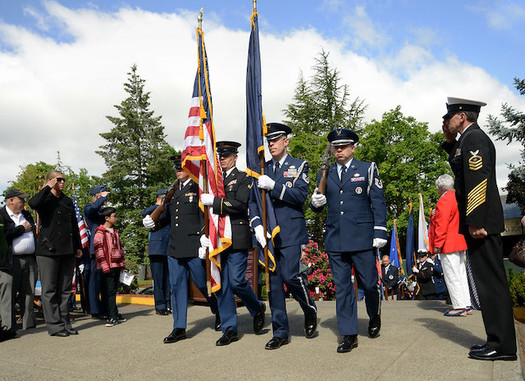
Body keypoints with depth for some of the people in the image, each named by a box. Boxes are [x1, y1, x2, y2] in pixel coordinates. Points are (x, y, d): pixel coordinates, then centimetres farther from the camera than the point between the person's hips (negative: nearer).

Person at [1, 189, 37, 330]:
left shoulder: (27, 215, 20)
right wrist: (22, 229, -7)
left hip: (30, 259, 6)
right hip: (12, 260, -6)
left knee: (29, 293, 7)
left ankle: (29, 323, 12)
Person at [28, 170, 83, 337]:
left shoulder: (68, 201, 17)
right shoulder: (45, 199, 0)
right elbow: (33, 203, -26)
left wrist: (78, 246, 16)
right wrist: (48, 188, -13)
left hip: (67, 251, 6)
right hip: (48, 250, -6)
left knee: (65, 289, 9)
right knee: (49, 290, -1)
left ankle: (65, 323, 16)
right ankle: (54, 325, 5)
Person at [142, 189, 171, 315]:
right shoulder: (154, 211, 8)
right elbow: (144, 213, -13)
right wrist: (159, 205, -13)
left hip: (170, 250, 4)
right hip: (157, 250, -3)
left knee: (168, 279, 7)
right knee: (158, 279, -3)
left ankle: (168, 305, 14)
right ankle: (160, 306, 4)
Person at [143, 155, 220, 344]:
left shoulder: (199, 188, -4)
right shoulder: (174, 192, 18)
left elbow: (207, 214, -10)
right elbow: (167, 215, 23)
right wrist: (153, 222, 5)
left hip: (194, 248, -7)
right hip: (175, 248, 7)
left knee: (202, 284, 3)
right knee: (177, 286, 7)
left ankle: (220, 313, 29)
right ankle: (179, 328, 15)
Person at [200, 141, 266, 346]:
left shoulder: (243, 178, 0)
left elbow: (240, 204, -15)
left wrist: (213, 201, -18)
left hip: (237, 238, -6)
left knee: (237, 281, -9)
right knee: (221, 285, 5)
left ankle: (257, 308, 21)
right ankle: (229, 329, 14)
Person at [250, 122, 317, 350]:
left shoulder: (299, 166, 5)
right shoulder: (262, 169, 15)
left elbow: (300, 195, -9)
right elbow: (253, 200, 10)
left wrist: (274, 186, -18)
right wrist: (257, 224, -5)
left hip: (290, 232, -4)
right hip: (267, 234, 4)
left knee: (290, 275, -14)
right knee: (273, 282, 5)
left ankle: (310, 311, 17)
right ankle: (280, 333, 15)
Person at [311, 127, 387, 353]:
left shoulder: (367, 170, 6)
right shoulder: (325, 174, 14)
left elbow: (378, 203, 2)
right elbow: (317, 206, 19)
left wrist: (380, 233, -6)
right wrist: (316, 203, -5)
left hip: (362, 238, -2)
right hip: (335, 239, 3)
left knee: (369, 283, 4)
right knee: (342, 287, 4)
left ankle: (374, 317, 35)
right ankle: (349, 335, 13)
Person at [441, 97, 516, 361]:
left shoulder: (473, 137, -11)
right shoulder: (469, 139, 19)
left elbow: (478, 179, -20)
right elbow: (461, 168, 28)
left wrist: (475, 221, -23)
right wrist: (450, 141, 20)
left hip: (481, 223, -10)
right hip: (480, 222, 10)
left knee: (490, 282, -5)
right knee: (490, 281, 13)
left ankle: (502, 346, 2)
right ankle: (498, 340, 21)